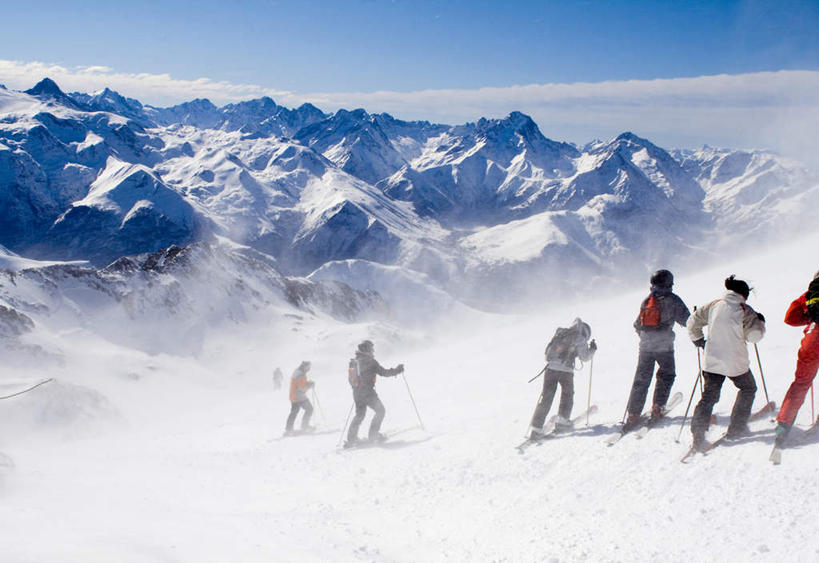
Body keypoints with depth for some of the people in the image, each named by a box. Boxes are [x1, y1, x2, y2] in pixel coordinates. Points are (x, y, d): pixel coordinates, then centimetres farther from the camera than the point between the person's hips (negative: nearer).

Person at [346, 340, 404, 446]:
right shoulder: (370, 361, -11)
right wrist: (397, 370, 4)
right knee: (380, 410, 9)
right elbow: (384, 372, -9)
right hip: (368, 392, -7)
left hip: (356, 393, 7)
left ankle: (351, 438, 12)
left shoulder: (353, 362, 8)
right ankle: (373, 434, 3)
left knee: (359, 415, 19)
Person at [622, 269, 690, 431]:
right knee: (666, 375, 18)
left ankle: (633, 415, 2)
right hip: (664, 346, -4)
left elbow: (637, 325, 16)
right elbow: (686, 321, -3)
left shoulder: (646, 300, 11)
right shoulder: (672, 300, -3)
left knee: (641, 380, 7)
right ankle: (657, 408, 10)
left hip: (645, 346, 4)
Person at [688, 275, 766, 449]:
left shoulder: (714, 305, 3)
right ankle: (735, 429, 21)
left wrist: (698, 340, 22)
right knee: (748, 389, 23)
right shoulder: (745, 310, -9)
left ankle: (698, 432, -6)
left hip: (711, 361, 3)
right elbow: (754, 335, -12)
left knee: (709, 396, 10)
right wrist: (760, 322, 7)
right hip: (735, 362, -3)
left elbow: (692, 322, 8)